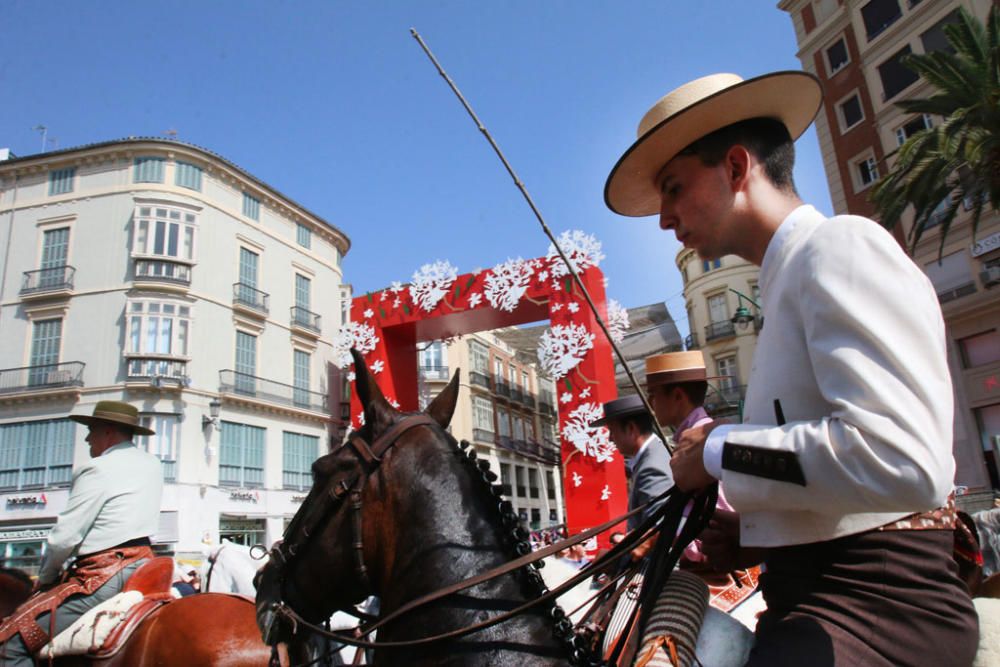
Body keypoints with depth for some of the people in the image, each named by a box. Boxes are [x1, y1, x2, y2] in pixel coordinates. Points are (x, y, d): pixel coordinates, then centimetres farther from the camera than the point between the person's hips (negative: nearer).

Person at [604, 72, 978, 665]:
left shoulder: (840, 245, -10)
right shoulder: (791, 276, 18)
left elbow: (902, 460, -24)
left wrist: (718, 451, -13)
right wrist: (743, 530, 7)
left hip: (881, 598, -9)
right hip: (807, 594, 9)